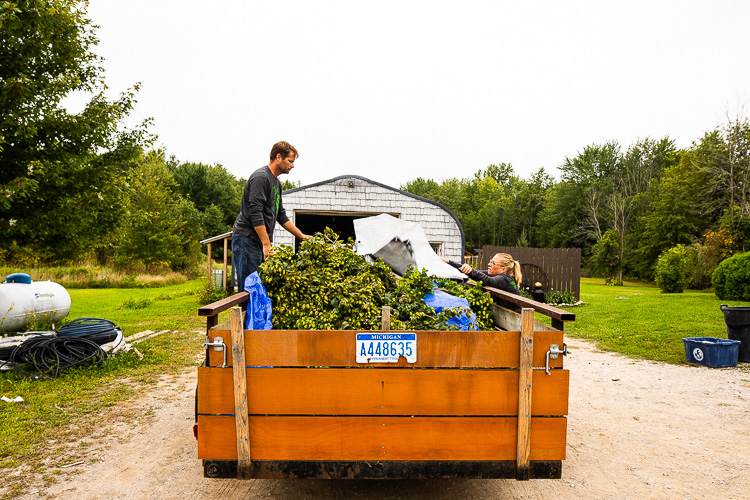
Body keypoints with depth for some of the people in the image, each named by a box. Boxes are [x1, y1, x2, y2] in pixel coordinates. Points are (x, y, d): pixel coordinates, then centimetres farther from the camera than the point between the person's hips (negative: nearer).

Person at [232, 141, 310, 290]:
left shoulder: (277, 182, 19)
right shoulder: (260, 177, -11)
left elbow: (281, 215, 24)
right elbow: (255, 213, -20)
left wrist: (302, 236, 22)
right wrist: (266, 244, -22)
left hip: (262, 241, 9)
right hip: (246, 239, -9)